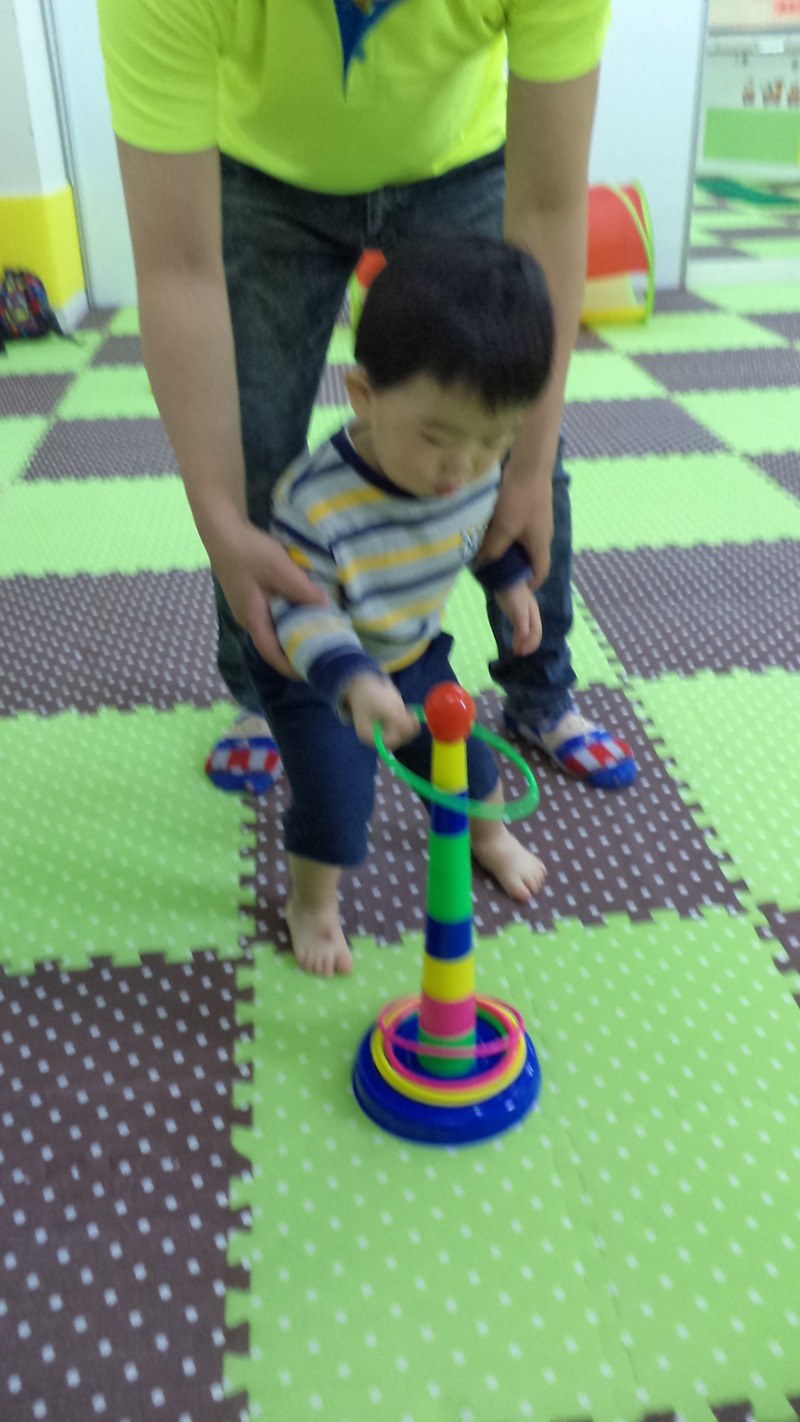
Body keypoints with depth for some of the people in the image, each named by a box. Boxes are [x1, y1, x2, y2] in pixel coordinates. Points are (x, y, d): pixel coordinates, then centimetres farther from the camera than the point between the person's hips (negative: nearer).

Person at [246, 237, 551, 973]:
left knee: (466, 755, 18)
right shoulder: (316, 501, -40)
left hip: (416, 653, 5)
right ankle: (312, 901, 27)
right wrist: (353, 681, -48)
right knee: (334, 794, -6)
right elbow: (302, 612, -34)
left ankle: (491, 834, 52)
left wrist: (511, 581, 10)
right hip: (314, 672, -5)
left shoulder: (478, 467, -20)